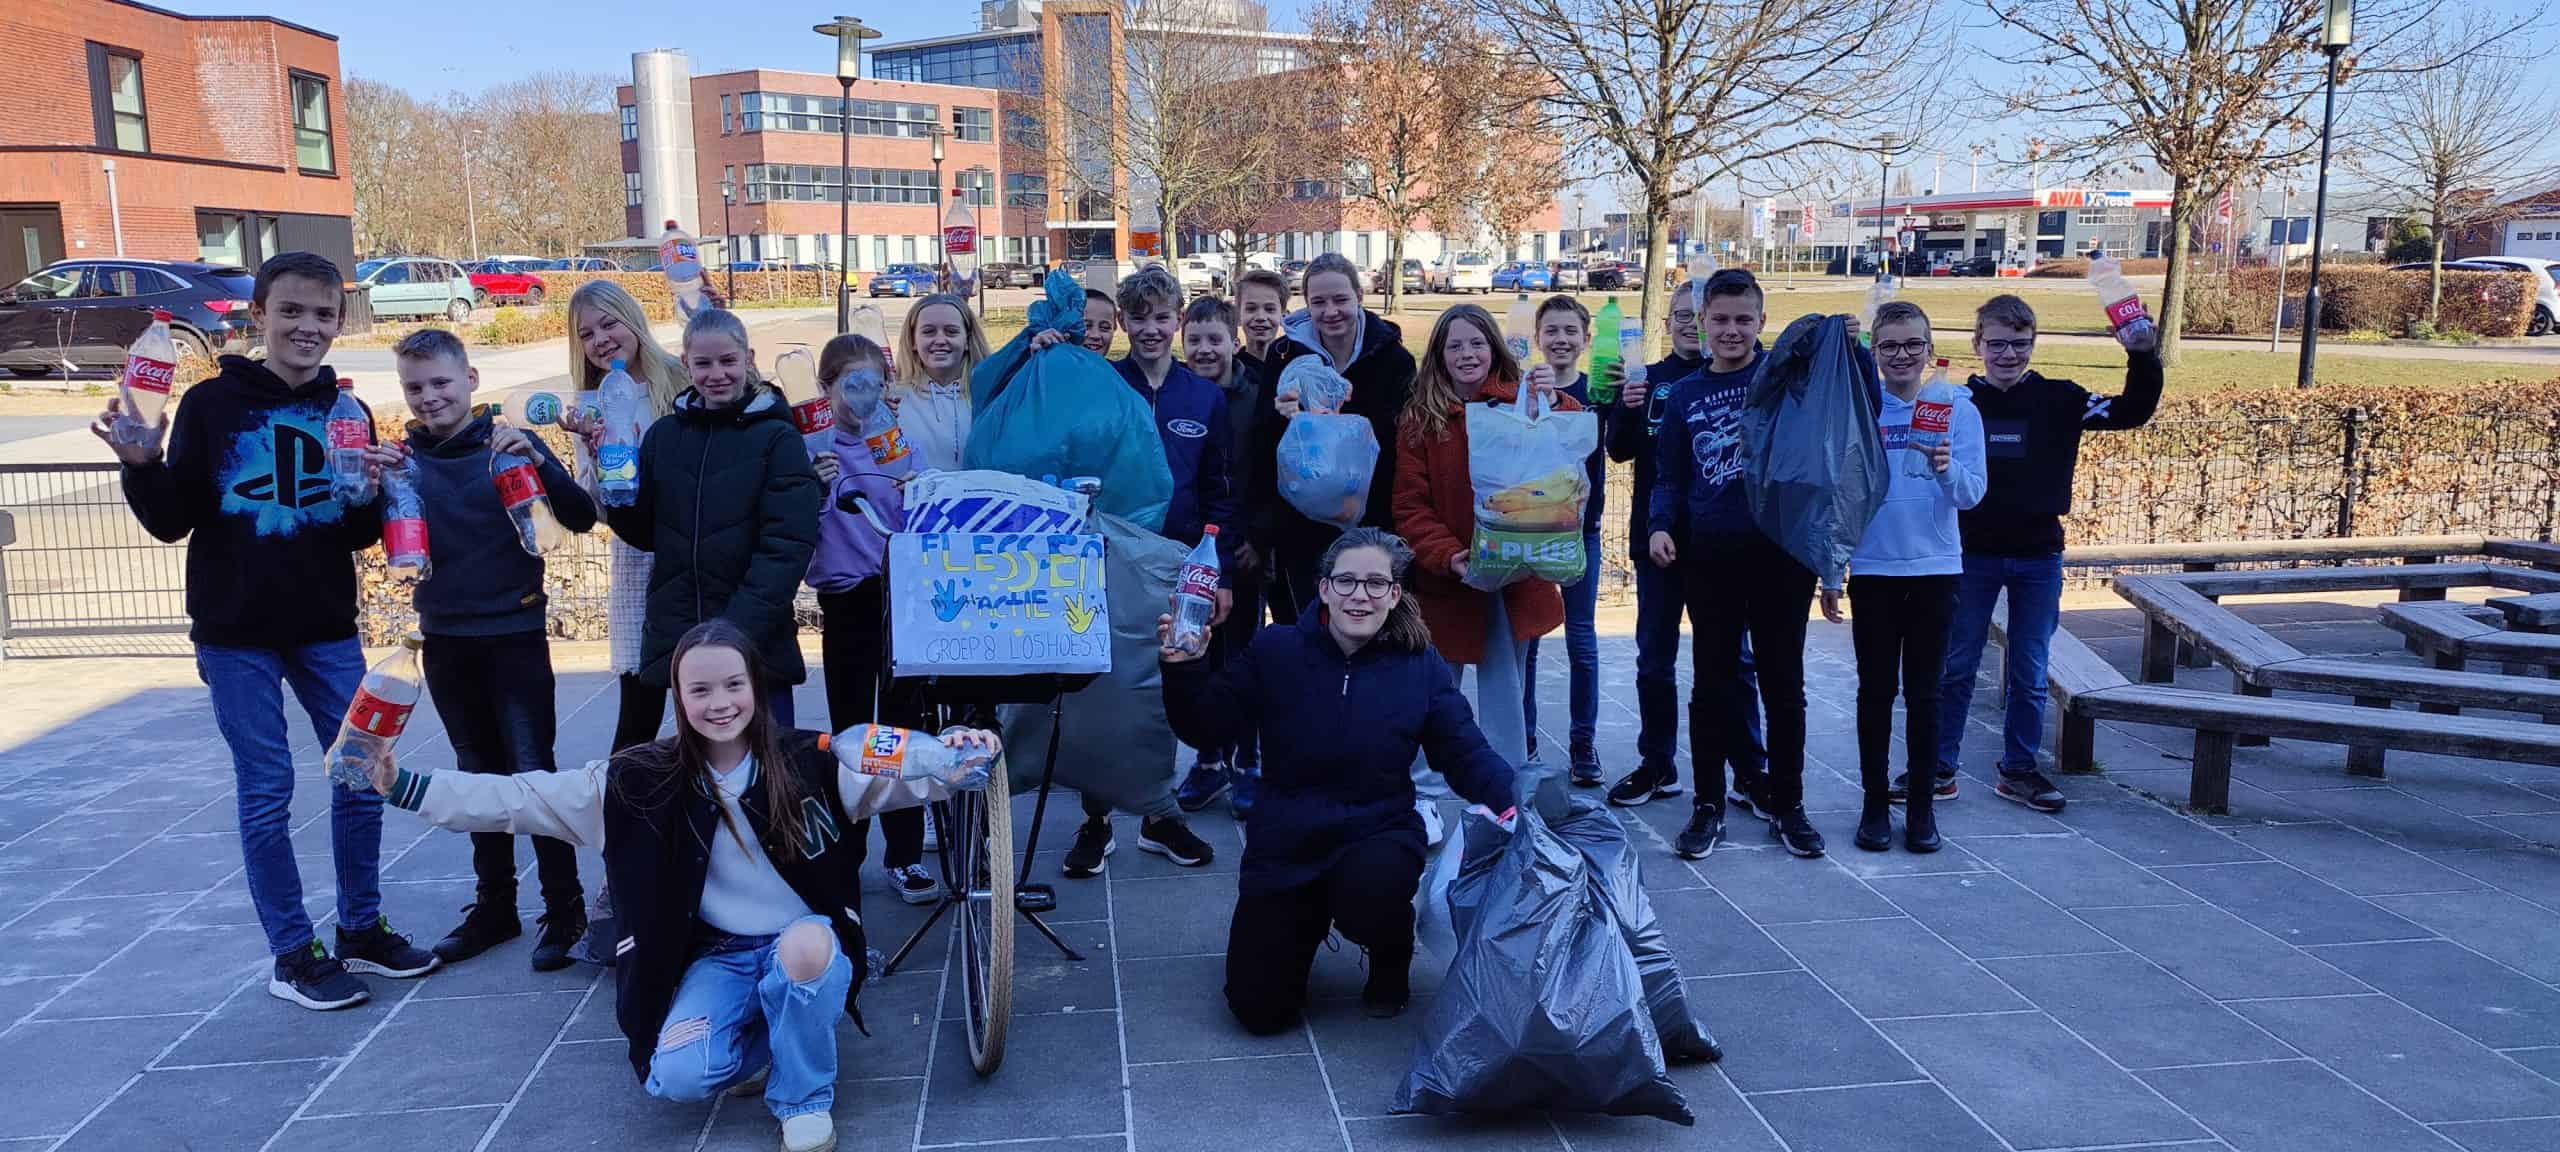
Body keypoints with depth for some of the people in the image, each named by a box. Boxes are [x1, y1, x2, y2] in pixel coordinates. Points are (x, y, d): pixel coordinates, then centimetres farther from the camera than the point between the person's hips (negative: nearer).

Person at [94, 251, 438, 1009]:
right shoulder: (211, 405, -5)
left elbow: (362, 536, 6)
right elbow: (172, 522, -3)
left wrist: (374, 490, -14)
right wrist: (142, 467, -21)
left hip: (327, 628, 3)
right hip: (236, 632, -3)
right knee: (267, 790, 2)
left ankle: (361, 928, 23)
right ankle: (292, 954, 13)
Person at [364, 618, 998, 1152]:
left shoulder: (811, 761, -10)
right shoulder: (644, 781, -6)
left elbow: (905, 774, -9)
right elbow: (523, 799, -5)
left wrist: (959, 752, -31)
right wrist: (401, 786, -13)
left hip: (810, 949, -1)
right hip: (717, 956, 1)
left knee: (805, 942, -37)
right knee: (679, 1075, -27)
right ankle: (771, 1044, 9)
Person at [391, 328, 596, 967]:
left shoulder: (510, 445, -7)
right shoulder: (403, 458, 3)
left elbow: (580, 518, -14)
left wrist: (534, 460, -29)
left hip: (515, 634, -4)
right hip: (445, 642, 4)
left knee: (533, 773, -4)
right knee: (479, 773, 15)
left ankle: (564, 909, 7)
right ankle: (494, 905, 26)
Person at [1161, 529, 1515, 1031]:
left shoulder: (1420, 664, -4)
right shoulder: (1276, 650, -4)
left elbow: (1467, 753, -4)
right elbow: (1204, 726, -4)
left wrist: (1515, 798, -23)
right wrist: (1182, 668, -22)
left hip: (1379, 835, -1)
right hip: (1285, 844, 1)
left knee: (1367, 901, -38)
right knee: (1260, 1011, -4)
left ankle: (1391, 956, 2)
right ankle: (1307, 923, 31)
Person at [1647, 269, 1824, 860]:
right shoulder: (1684, 395, 8)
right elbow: (1670, 478, 8)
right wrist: (1660, 526, -5)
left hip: (1782, 553, -2)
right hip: (1710, 559, 2)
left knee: (1783, 683, 9)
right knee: (1711, 684, 8)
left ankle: (1784, 801, 24)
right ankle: (1709, 805, 19)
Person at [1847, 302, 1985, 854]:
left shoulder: (1958, 409, -1)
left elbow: (1972, 495, -5)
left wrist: (1948, 470, -26)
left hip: (1935, 568, 0)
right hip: (1873, 568, 0)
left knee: (1924, 692, 8)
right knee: (1876, 690, 6)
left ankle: (1922, 804, 17)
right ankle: (1875, 803, 15)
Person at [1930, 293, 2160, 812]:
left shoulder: (2059, 400, -1)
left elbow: (2132, 412, -8)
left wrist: (2143, 358, -21)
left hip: (2038, 558, 1)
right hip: (1972, 555, -1)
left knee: (2029, 672, 9)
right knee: (1955, 666, 5)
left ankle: (2019, 769, 21)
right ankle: (1938, 768, 14)